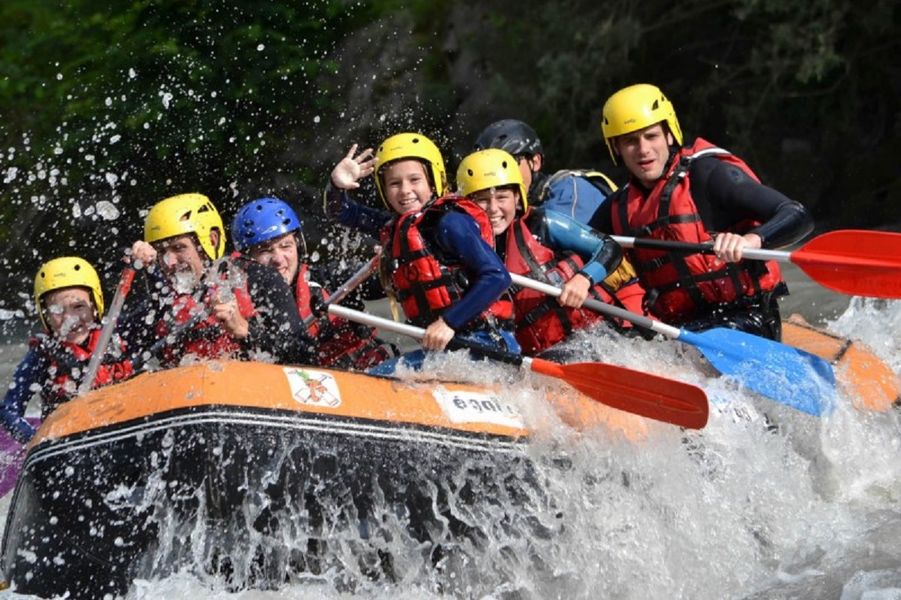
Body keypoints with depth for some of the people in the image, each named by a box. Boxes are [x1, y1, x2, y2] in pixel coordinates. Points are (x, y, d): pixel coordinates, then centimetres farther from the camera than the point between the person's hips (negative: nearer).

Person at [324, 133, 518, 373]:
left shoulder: (449, 223, -9)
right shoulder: (394, 227, 17)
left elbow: (497, 277, -16)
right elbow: (341, 211, 28)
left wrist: (449, 323, -21)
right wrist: (337, 186, 4)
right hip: (442, 346, 9)